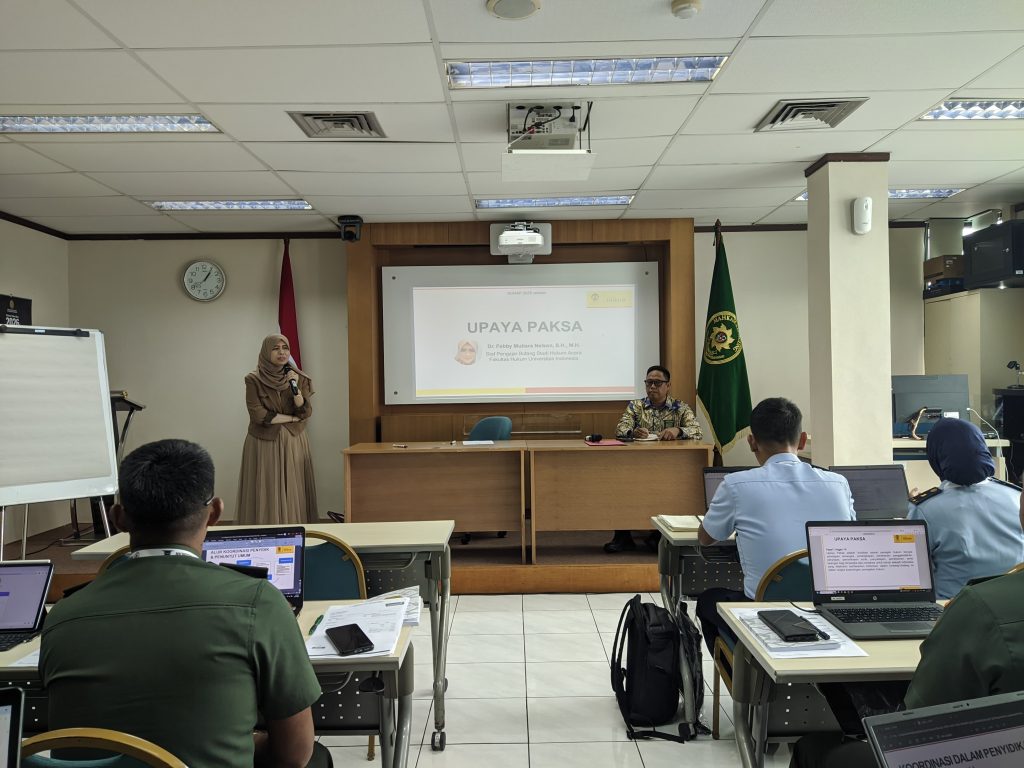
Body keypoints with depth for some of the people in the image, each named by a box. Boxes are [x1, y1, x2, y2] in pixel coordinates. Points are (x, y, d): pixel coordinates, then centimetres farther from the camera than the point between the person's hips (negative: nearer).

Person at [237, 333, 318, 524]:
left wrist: (295, 387, -18)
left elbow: (306, 412, -5)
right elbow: (258, 415, -12)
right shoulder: (254, 380, -4)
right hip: (264, 444, -2)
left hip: (294, 444, 3)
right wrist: (292, 418, -6)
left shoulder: (299, 378, 4)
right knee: (267, 494, -1)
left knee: (294, 493, 3)